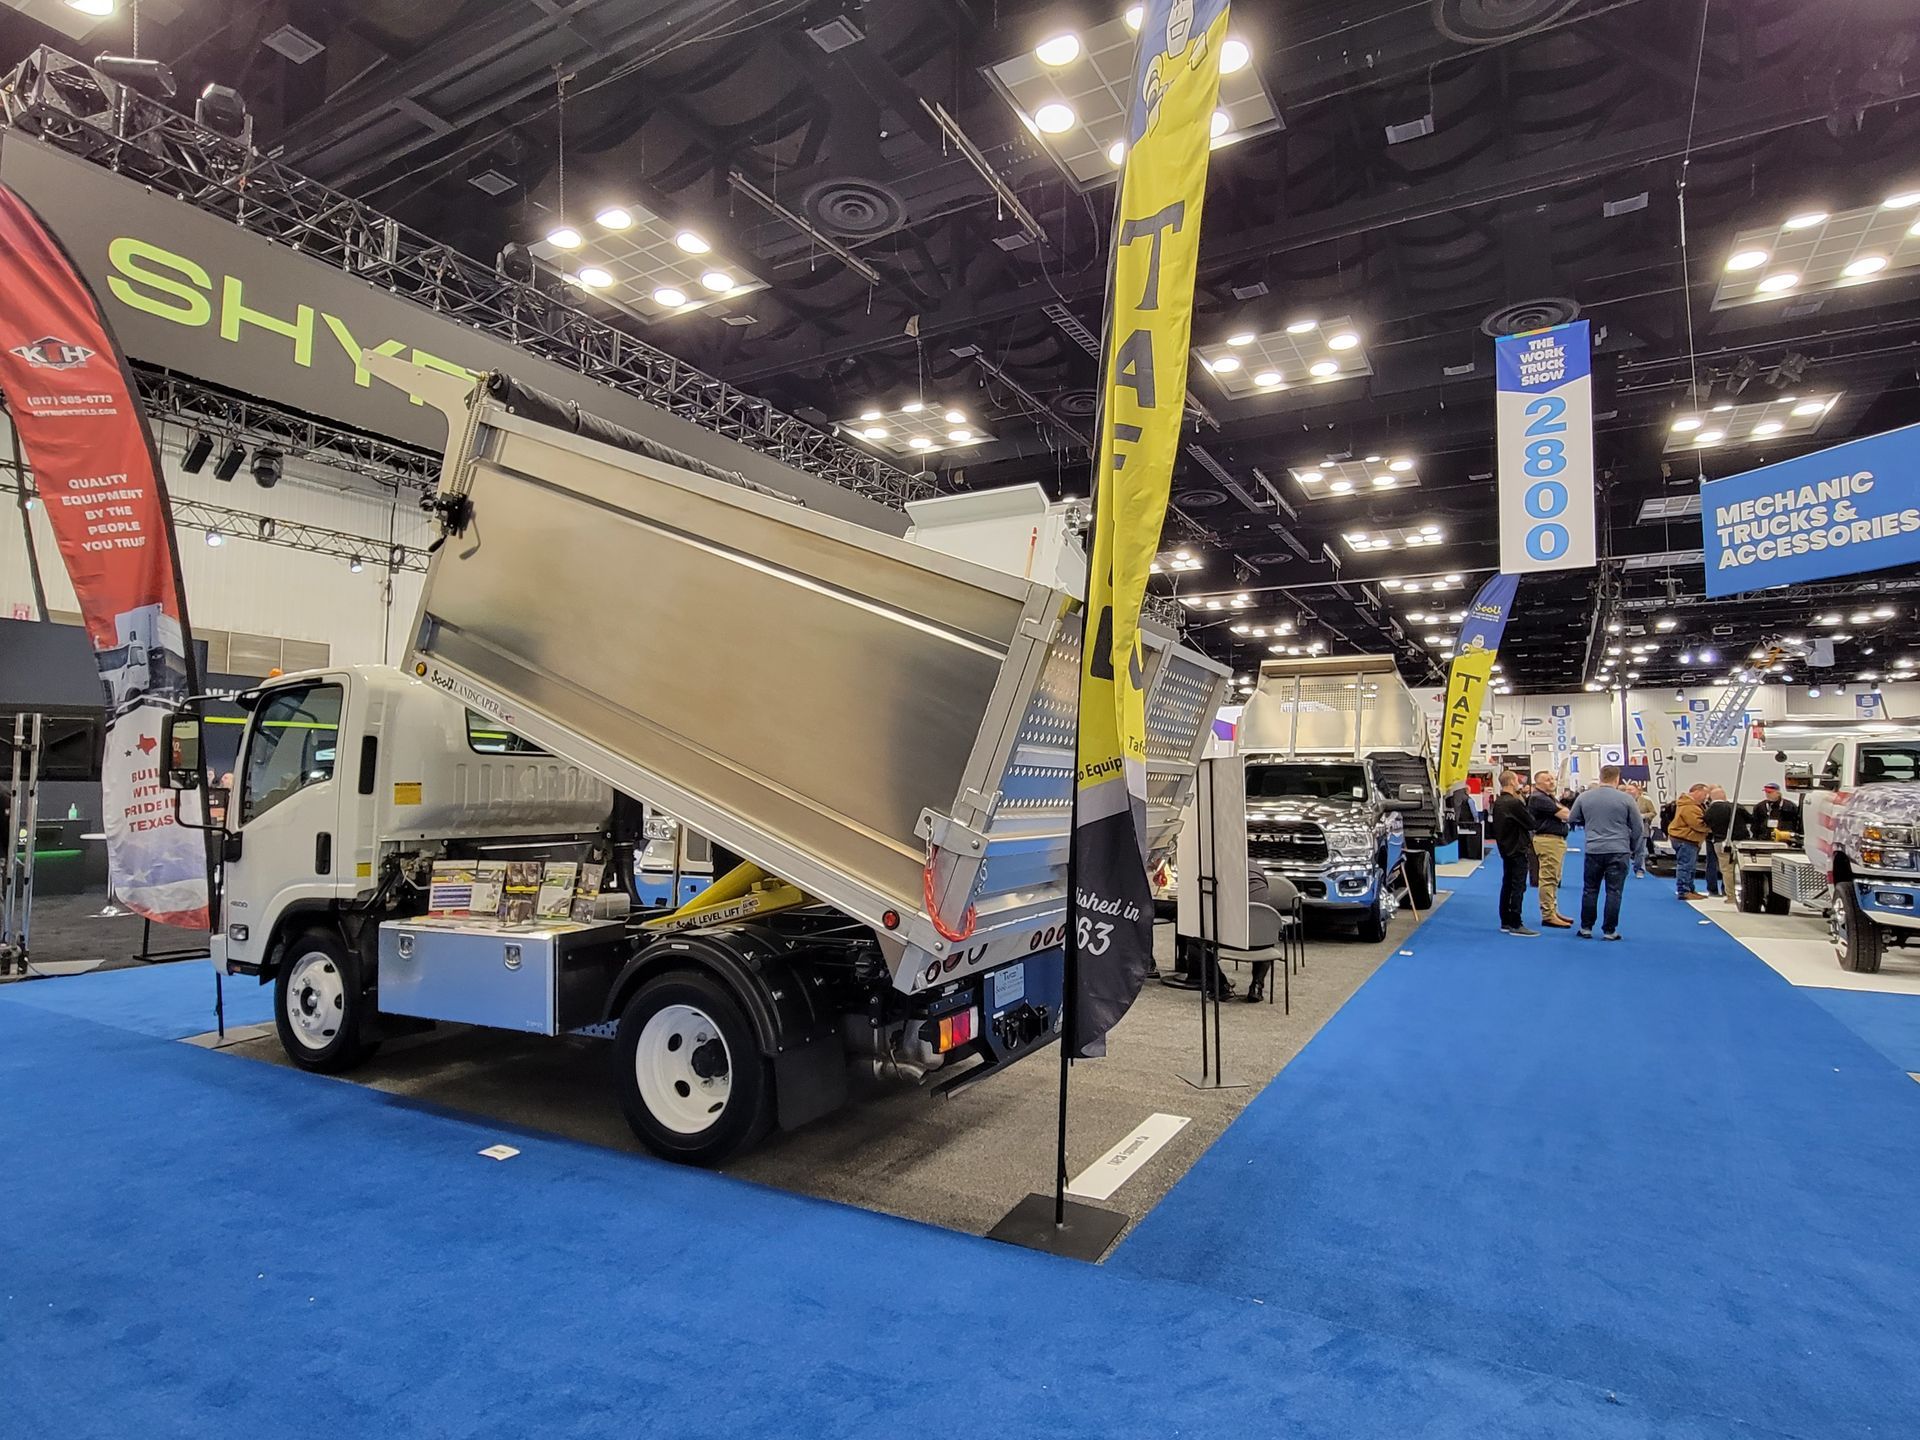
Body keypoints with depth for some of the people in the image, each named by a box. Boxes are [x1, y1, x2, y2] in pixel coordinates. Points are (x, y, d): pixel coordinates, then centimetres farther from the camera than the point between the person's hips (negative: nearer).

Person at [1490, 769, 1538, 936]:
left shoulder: (1498, 803, 8)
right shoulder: (1514, 803, -20)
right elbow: (1531, 823, -13)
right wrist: (1523, 803, -1)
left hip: (1506, 849, 9)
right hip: (1518, 850, -9)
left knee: (1507, 886, 13)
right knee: (1518, 888, -4)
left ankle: (1505, 922, 19)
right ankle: (1516, 925, -2)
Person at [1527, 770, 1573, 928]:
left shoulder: (1549, 797, 20)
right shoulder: (1538, 798, -14)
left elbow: (1566, 812, 13)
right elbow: (1565, 815, -17)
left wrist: (1559, 808, -7)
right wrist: (1561, 811, 4)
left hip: (1558, 839, 11)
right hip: (1548, 840, -11)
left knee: (1553, 879, 16)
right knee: (1548, 878, -8)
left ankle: (1553, 910, 24)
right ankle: (1548, 915, -6)